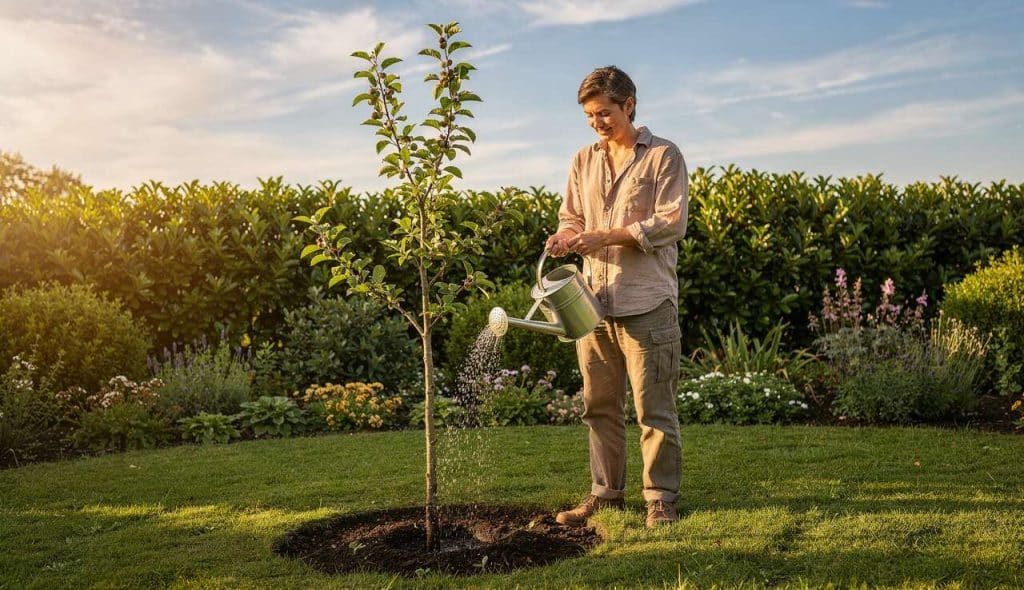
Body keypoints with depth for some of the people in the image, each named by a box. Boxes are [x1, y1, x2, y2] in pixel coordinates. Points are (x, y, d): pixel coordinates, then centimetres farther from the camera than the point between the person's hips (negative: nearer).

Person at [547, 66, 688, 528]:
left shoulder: (664, 156, -1)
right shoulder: (584, 161, 15)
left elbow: (672, 223, -9)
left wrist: (605, 235, -16)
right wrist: (565, 237, -6)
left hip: (647, 303, -5)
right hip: (595, 300, 6)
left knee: (654, 408, 0)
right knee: (599, 405, 11)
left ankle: (661, 500, 12)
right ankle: (606, 494, 23)